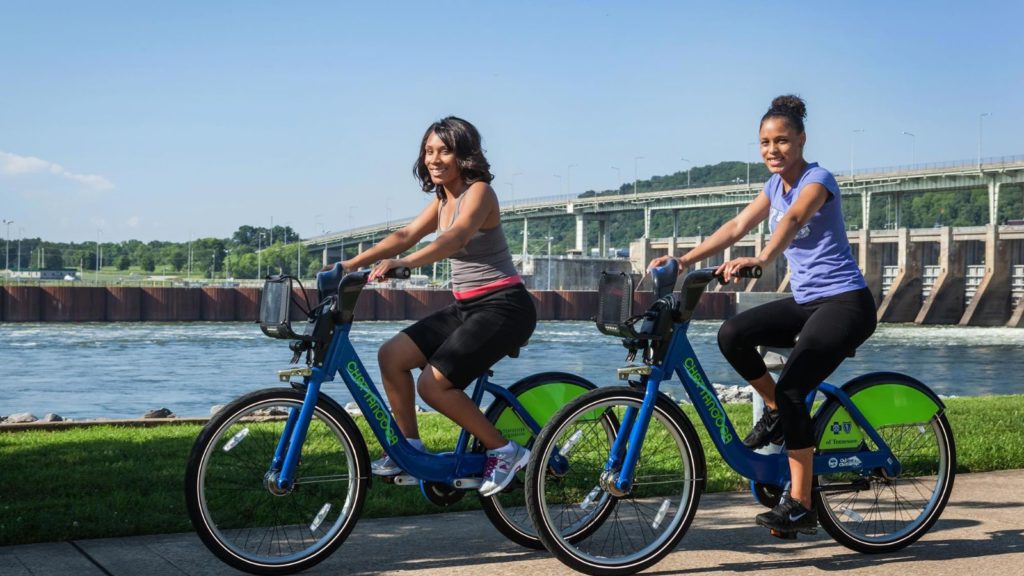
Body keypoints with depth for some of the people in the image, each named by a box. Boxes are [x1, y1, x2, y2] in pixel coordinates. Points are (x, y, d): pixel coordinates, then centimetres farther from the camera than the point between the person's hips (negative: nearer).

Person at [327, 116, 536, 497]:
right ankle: (410, 449, 11)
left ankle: (503, 452, -4)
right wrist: (354, 262, -7)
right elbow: (406, 235, 4)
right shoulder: (442, 198, 13)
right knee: (391, 356, -1)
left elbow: (455, 238, -32)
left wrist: (402, 263, -46)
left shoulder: (479, 191, -13)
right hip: (465, 307, 9)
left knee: (433, 384, -19)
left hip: (502, 307, -9)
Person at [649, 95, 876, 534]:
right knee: (732, 335, -15)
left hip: (845, 303, -8)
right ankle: (775, 413, 6)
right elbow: (736, 227, 6)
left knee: (791, 387, -22)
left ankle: (800, 504, -15)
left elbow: (793, 220, -34)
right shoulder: (776, 185, 10)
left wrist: (760, 259, -53)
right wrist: (684, 260, -6)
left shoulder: (818, 180, -14)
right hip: (805, 300, 8)